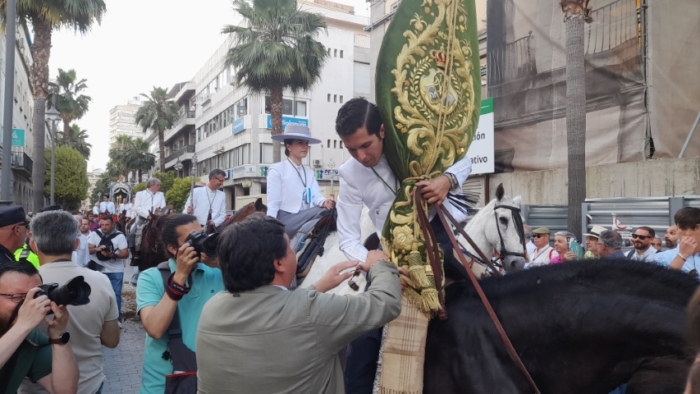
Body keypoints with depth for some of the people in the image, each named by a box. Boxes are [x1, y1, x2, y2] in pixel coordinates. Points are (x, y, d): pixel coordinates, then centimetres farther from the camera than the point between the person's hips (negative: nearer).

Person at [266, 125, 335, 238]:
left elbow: (316, 196, 3)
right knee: (322, 211, -28)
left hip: (306, 219, 6)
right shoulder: (276, 170, 0)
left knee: (328, 208, -24)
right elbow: (273, 204, -7)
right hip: (286, 221, -5)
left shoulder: (310, 172, 18)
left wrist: (324, 202, -21)